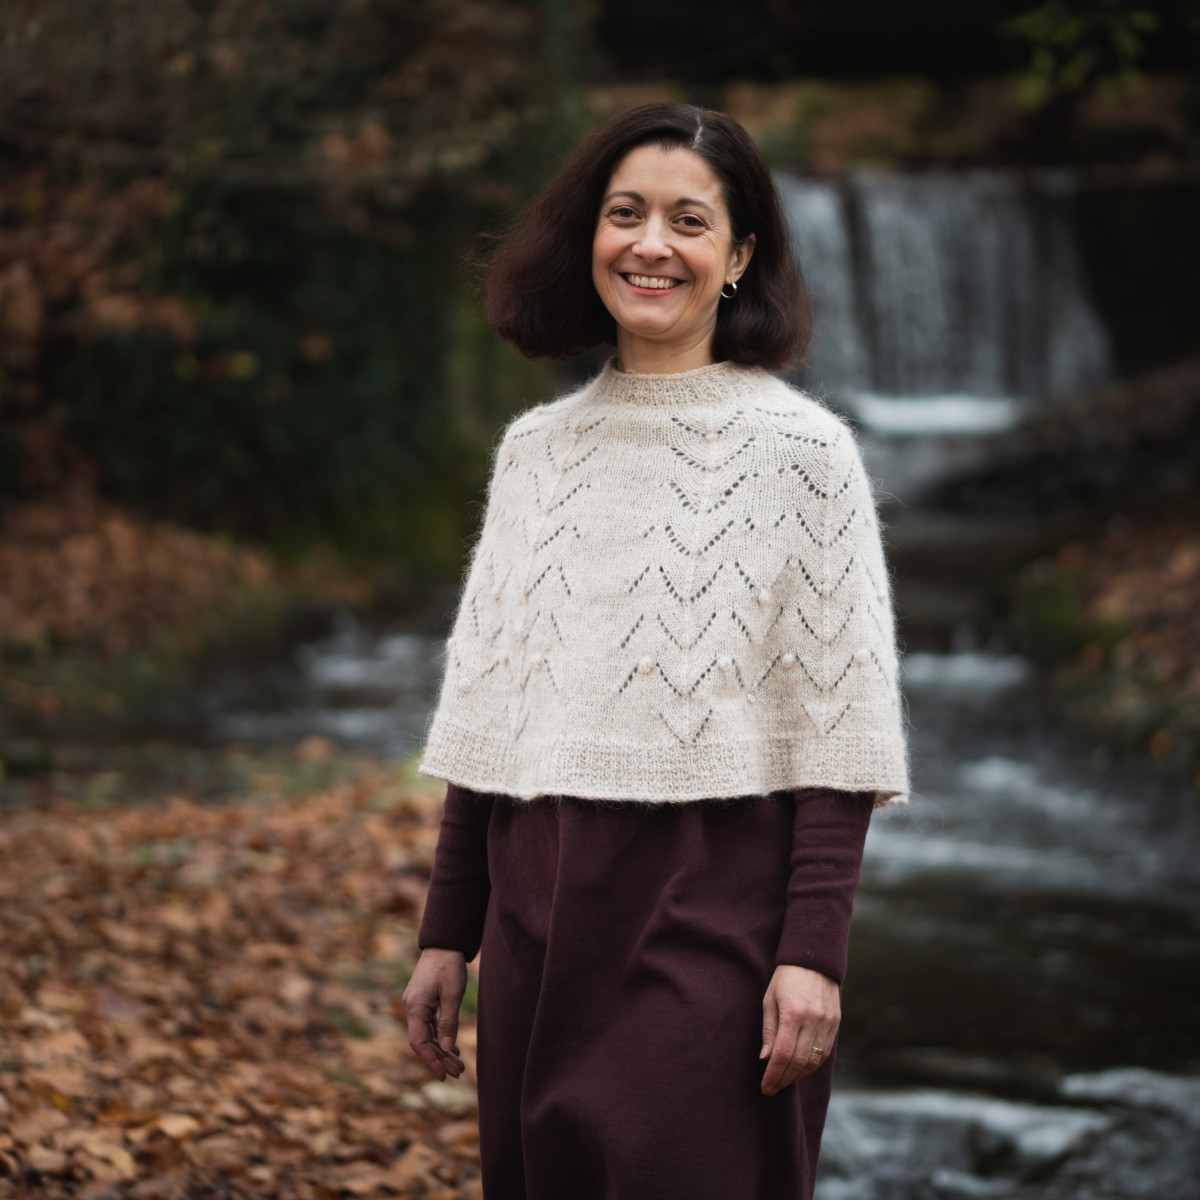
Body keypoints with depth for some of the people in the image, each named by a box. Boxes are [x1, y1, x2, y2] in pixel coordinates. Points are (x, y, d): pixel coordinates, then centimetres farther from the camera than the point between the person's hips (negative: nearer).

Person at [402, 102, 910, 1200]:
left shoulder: (799, 449, -4)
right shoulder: (535, 448, 10)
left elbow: (837, 730, -8)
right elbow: (486, 708, 13)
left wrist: (814, 953, -15)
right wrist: (448, 934, 11)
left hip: (717, 917, -5)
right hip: (543, 907, 5)